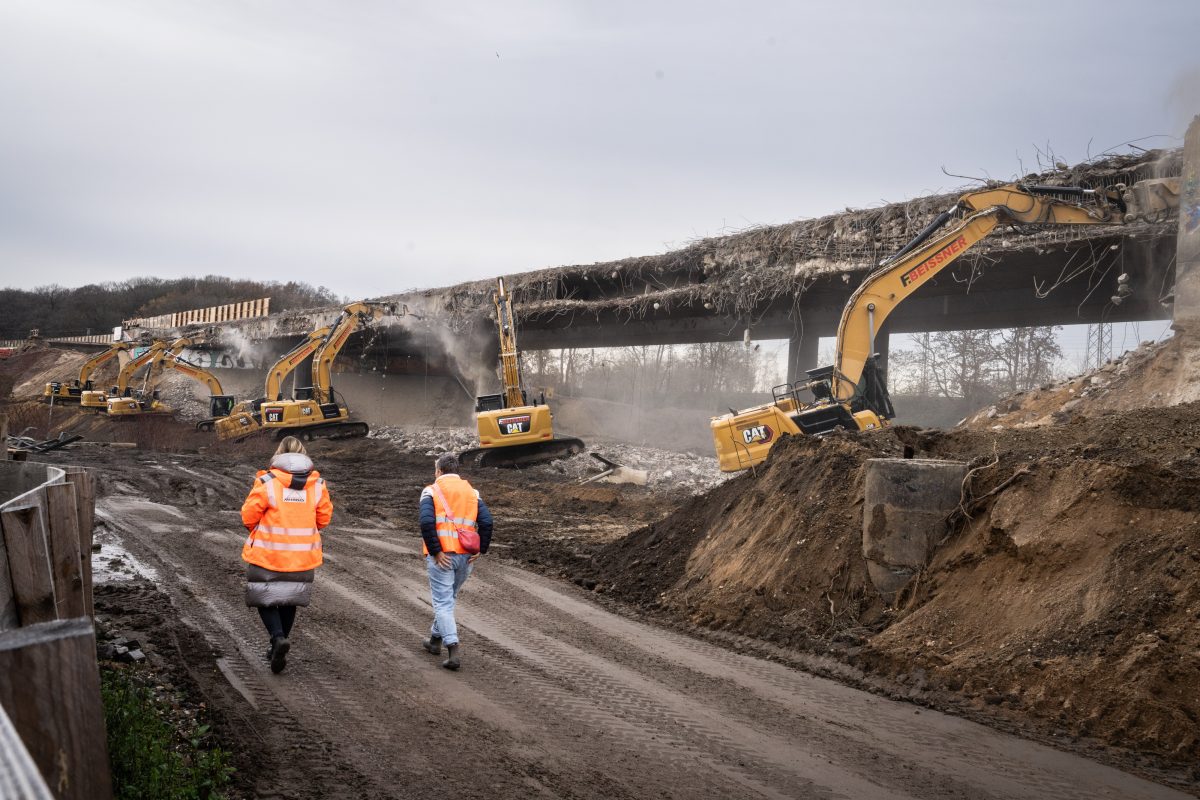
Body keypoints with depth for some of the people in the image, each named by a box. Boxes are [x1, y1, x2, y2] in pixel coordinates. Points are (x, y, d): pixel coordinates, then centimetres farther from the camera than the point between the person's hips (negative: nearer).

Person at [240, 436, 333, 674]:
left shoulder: (267, 482, -13)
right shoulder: (317, 484, -3)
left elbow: (248, 516, -8)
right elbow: (324, 518, 3)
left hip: (268, 554, -4)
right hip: (302, 557, 4)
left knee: (264, 599, 11)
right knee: (289, 601, 20)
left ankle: (278, 637, -12)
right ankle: (278, 649, 27)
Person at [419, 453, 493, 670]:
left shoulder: (431, 491, 0)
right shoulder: (471, 492, 11)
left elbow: (426, 522, -16)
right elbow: (486, 522, -1)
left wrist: (436, 552, -12)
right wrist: (480, 550, 3)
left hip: (441, 556, -4)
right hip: (466, 556, 5)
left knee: (443, 603, -1)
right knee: (449, 598, 22)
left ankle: (453, 650, -13)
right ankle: (436, 639, 37)